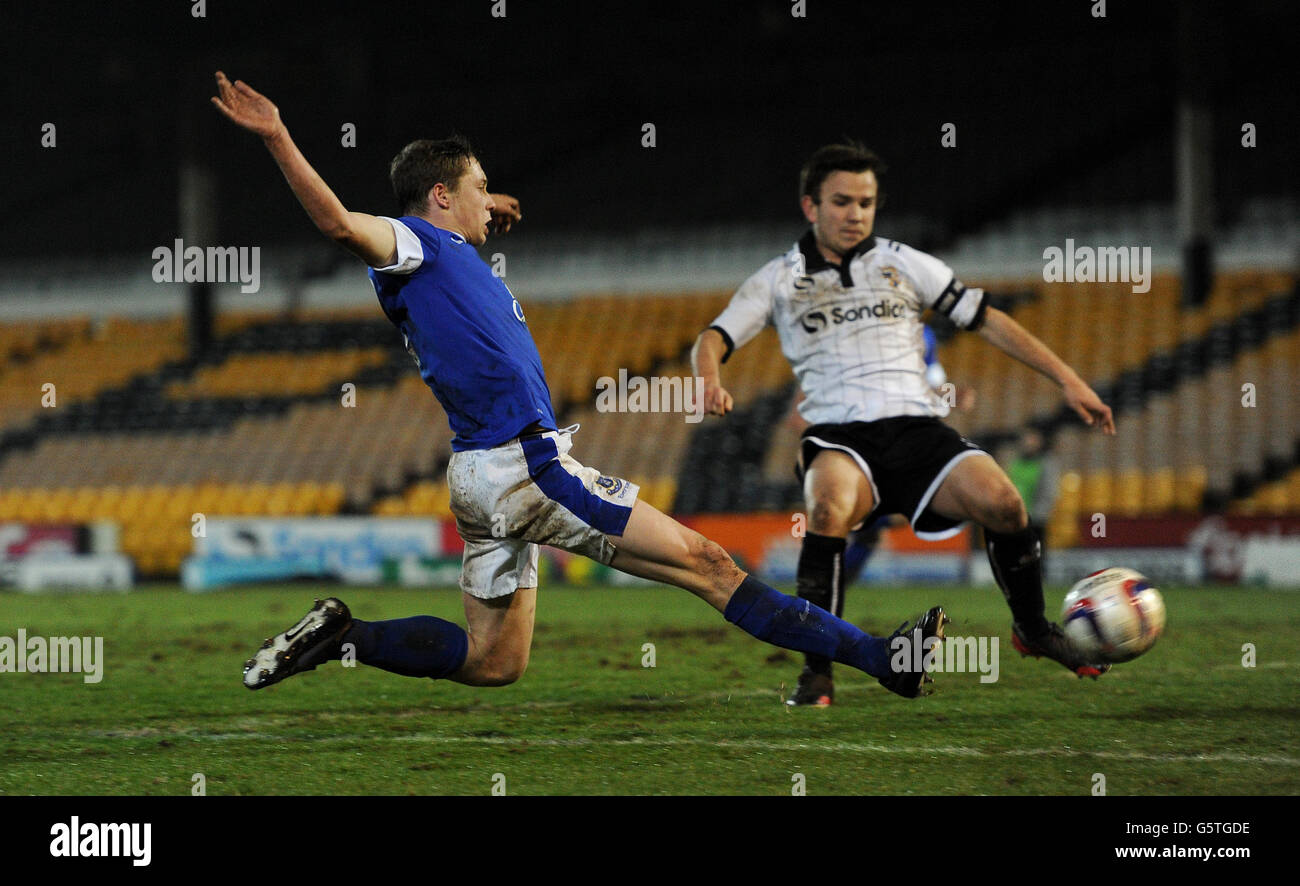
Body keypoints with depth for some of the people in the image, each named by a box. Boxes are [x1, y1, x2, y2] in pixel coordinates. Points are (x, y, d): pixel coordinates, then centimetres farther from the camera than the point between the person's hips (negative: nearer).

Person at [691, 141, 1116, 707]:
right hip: (839, 437, -2)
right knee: (830, 506, -37)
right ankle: (817, 668, -28)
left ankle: (1032, 628, 2)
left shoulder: (902, 264, 15)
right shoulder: (779, 280, 12)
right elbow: (712, 340, 3)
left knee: (999, 500, -25)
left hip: (917, 426, 2)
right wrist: (709, 378, -23)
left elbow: (986, 320, 16)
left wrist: (1068, 380, 10)